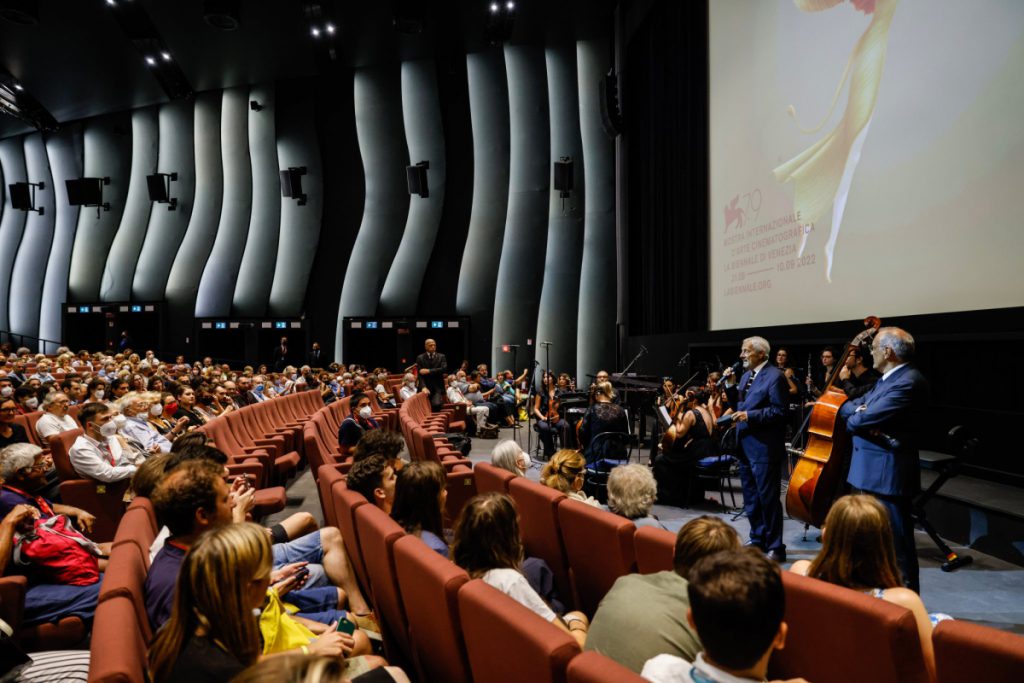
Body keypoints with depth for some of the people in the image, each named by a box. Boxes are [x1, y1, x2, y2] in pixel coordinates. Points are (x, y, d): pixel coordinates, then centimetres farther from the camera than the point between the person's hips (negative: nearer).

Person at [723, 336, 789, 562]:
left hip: (764, 448, -9)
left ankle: (775, 547, 8)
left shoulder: (775, 376, -12)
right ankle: (757, 539, 30)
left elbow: (779, 411, -18)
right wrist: (731, 385, 2)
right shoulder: (746, 376, 14)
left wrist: (750, 416, -23)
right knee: (750, 498, 17)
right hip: (745, 446, 9)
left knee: (768, 498, -2)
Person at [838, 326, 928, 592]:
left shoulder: (909, 382, -19)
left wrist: (854, 418, -3)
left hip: (889, 477, -10)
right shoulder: (888, 379, 14)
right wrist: (857, 409, -10)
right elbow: (850, 407, 12)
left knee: (897, 546, 0)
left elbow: (865, 419, -25)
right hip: (872, 474, 11)